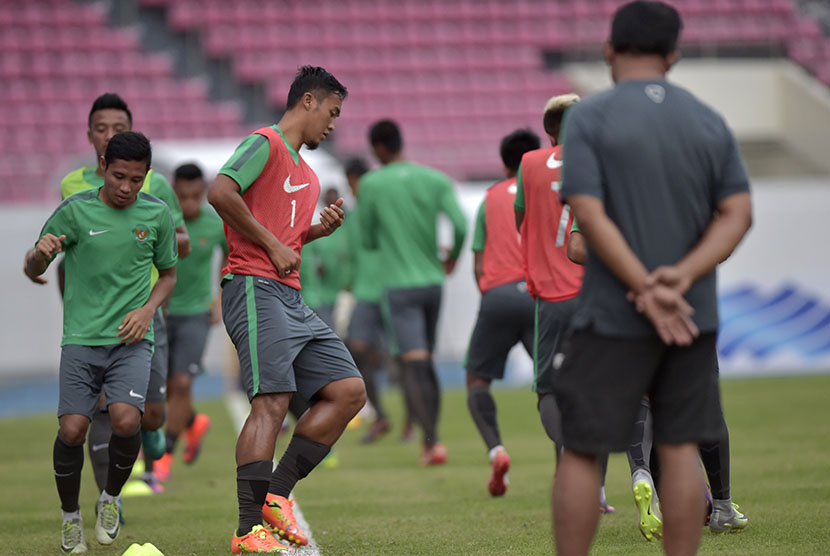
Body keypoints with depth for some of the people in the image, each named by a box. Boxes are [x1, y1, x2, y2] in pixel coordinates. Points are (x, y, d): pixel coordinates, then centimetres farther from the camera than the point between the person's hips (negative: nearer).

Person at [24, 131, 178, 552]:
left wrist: (148, 309, -2)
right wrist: (40, 253, -21)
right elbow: (32, 271, 3)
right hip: (82, 339, 0)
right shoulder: (75, 210, -2)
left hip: (131, 341, 0)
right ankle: (70, 514, 15)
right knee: (72, 429, -12)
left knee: (126, 420, -20)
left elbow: (169, 274, 17)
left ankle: (110, 499, 9)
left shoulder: (157, 214, 3)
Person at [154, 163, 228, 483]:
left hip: (196, 314, -1)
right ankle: (194, 424, 39)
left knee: (182, 384, -13)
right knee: (164, 387, 7)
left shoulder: (216, 224, -11)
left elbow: (231, 255, 11)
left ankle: (165, 457, -1)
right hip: (160, 312, 1)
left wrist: (222, 298, 5)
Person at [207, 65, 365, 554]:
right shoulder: (266, 144, -4)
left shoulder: (306, 173, 25)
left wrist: (318, 230, 12)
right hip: (255, 289, -9)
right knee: (272, 402, -17)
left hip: (292, 298, 9)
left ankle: (276, 496, 3)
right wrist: (273, 245, -14)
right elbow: (220, 192, -19)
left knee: (349, 391, 2)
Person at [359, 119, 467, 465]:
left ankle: (433, 440, -26)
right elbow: (460, 225, -8)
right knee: (427, 364, 16)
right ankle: (428, 443, 19)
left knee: (414, 365, -12)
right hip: (433, 282, 4)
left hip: (401, 287, -4)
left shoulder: (371, 184, -4)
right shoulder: (436, 180, 3)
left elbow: (368, 241, 4)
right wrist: (452, 257, 12)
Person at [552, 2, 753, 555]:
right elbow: (738, 214, -1)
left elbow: (591, 216, -15)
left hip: (613, 317, -3)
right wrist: (682, 277, -12)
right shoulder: (710, 122, 5)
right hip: (694, 316, 4)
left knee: (581, 452, 3)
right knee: (680, 448, 8)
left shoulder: (588, 118, -7)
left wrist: (647, 291, -15)